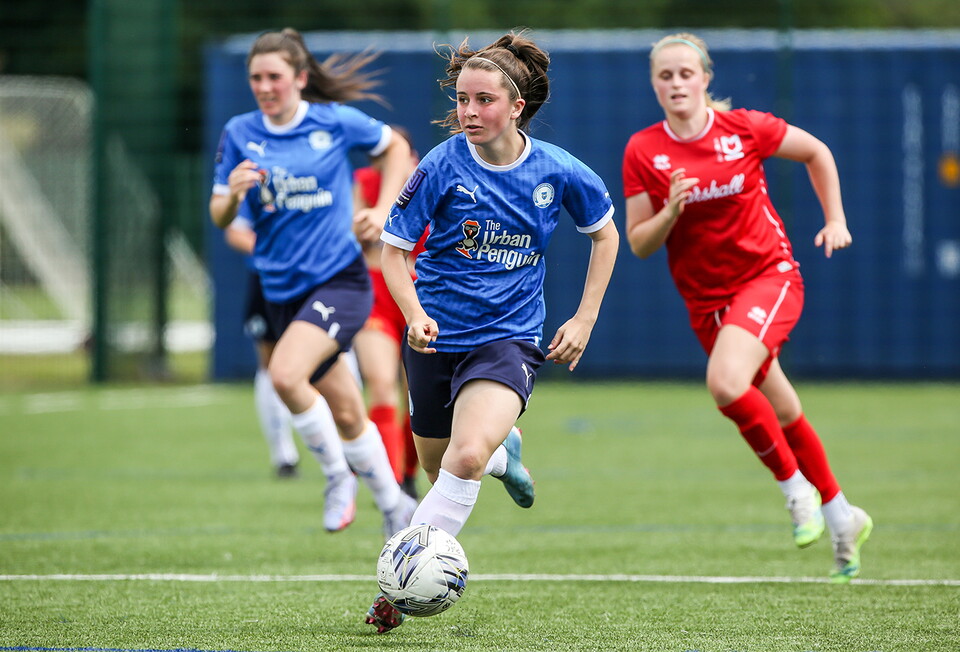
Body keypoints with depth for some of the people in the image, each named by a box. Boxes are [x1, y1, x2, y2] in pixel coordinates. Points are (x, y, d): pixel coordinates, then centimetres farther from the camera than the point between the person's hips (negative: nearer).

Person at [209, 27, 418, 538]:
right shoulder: (239, 133, 1)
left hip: (340, 279, -4)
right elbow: (220, 218, 3)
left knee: (285, 374, -27)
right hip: (282, 289, 4)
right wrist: (233, 194, -19)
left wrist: (383, 209, 1)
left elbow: (395, 147, 13)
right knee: (347, 417, 11)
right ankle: (394, 506, 30)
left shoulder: (336, 122, -5)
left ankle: (340, 473, -6)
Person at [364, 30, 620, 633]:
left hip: (507, 338, -2)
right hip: (437, 335, 2)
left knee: (466, 459, -26)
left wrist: (585, 320, 5)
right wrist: (415, 315, -23)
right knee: (440, 469, 15)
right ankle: (503, 451, 51)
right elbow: (394, 249, -5)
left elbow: (605, 233, 12)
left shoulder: (558, 171, -7)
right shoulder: (443, 166, -11)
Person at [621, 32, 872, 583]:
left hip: (770, 276, -4)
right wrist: (670, 212, -22)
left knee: (726, 381, -29)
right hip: (706, 299, 4)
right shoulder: (643, 152, -5)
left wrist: (835, 220, 5)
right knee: (783, 415, 13)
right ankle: (841, 517, 32)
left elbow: (817, 152, 9)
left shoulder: (745, 128, -9)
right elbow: (639, 244, -3)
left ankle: (798, 489, -10)